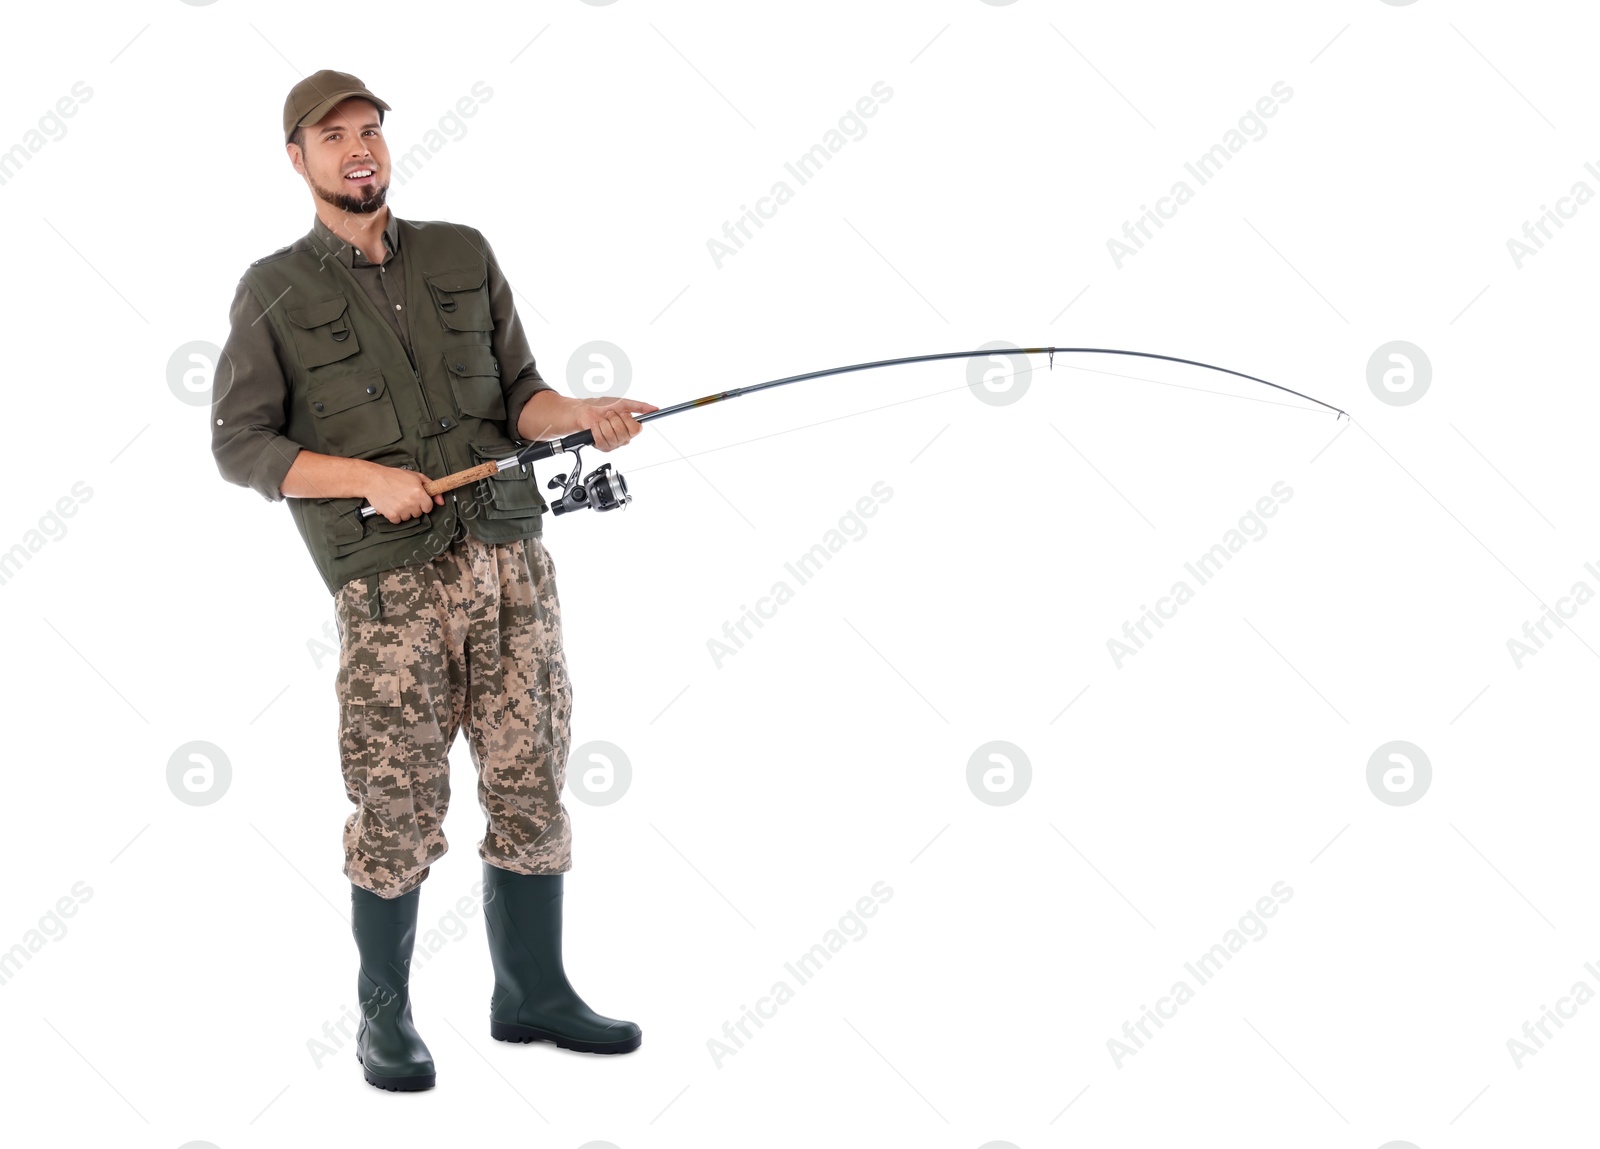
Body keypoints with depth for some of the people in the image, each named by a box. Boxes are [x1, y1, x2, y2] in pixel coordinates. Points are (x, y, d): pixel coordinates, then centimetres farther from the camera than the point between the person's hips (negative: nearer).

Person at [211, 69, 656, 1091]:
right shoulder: (276, 291, 5)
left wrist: (579, 415, -11)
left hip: (513, 555, 3)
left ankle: (534, 993, 19)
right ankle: (386, 1015, 16)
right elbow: (240, 445, 2)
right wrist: (369, 478, -11)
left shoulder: (465, 256, 13)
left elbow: (517, 391, 11)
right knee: (399, 807, -1)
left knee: (531, 783, 5)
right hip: (391, 580, -3)